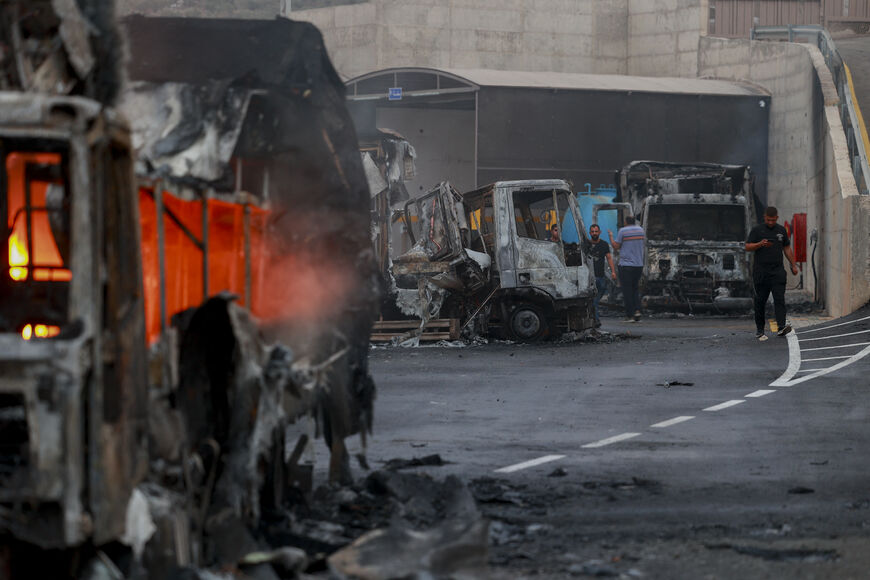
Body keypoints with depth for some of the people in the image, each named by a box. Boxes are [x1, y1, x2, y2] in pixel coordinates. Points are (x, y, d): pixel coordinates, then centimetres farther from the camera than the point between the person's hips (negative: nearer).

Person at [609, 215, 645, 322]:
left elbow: (616, 246, -5)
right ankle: (637, 310, -1)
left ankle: (629, 315, -2)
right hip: (639, 265, 4)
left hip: (626, 265, -4)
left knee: (627, 290, 0)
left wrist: (611, 236, 10)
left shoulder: (622, 231, -8)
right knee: (635, 288, 16)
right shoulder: (641, 230, 7)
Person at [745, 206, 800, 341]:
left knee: (779, 299, -13)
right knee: (760, 301, 3)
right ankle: (759, 330, 14)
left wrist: (793, 265, 18)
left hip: (777, 271, 2)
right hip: (761, 272, -2)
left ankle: (781, 327, -24)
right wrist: (760, 244, -21)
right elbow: (747, 247, -3)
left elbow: (787, 248, 21)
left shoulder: (781, 230, 13)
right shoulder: (757, 230, 2)